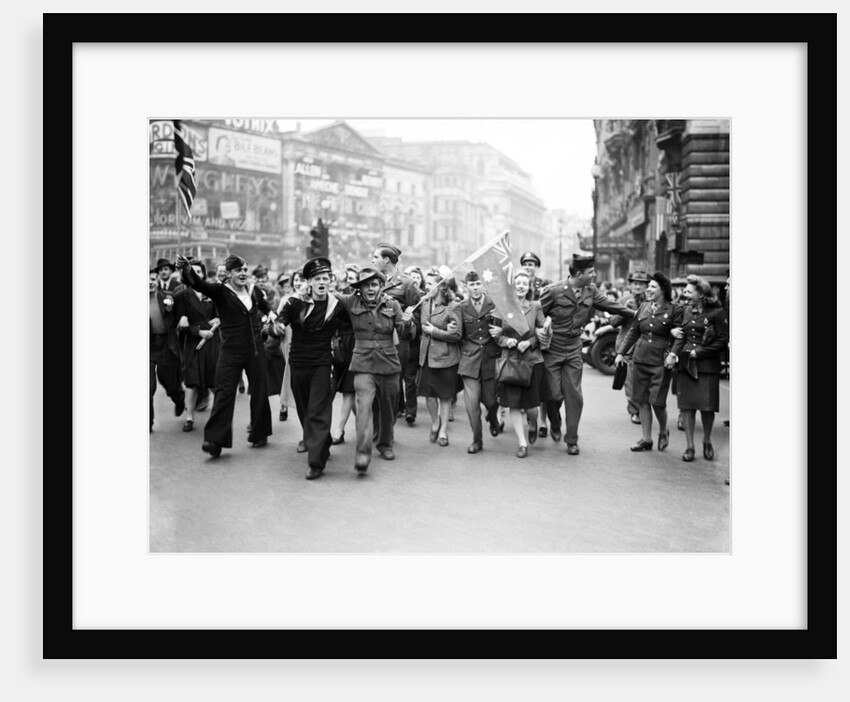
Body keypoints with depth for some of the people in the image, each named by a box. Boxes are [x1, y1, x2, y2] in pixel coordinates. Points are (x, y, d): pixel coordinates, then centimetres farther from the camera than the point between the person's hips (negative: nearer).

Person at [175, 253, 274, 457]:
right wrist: (187, 270, -45)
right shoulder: (221, 291, -7)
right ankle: (215, 440, -6)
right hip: (231, 351, -4)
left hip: (255, 350, 4)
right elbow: (200, 285, -29)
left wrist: (272, 315, 15)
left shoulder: (254, 290, 6)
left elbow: (265, 307, 30)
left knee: (259, 391, 10)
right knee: (224, 393, -7)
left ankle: (259, 434, 26)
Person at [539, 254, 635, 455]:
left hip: (573, 351, 4)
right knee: (554, 394, -2)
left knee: (574, 396, 1)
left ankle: (572, 440, 12)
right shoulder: (553, 291, -16)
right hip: (551, 350, -4)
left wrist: (635, 314, 11)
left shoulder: (590, 292, 0)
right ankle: (555, 426, 30)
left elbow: (610, 304, 10)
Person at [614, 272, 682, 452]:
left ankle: (663, 432, 23)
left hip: (661, 362, -5)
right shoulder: (644, 306, 9)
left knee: (657, 401, -6)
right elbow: (633, 331, 14)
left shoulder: (674, 310, -5)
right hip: (640, 359, 5)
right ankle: (646, 439, 17)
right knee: (642, 400, 7)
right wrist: (621, 352, 10)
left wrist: (672, 354, -21)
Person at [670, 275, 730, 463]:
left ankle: (707, 442, 24)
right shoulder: (686, 310, 10)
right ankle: (689, 446, 10)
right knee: (687, 405, 2)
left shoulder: (717, 312, -7)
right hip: (685, 364, 4)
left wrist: (699, 352, -12)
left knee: (707, 406, 1)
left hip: (708, 365, -4)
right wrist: (674, 353, -3)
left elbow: (723, 340, -7)